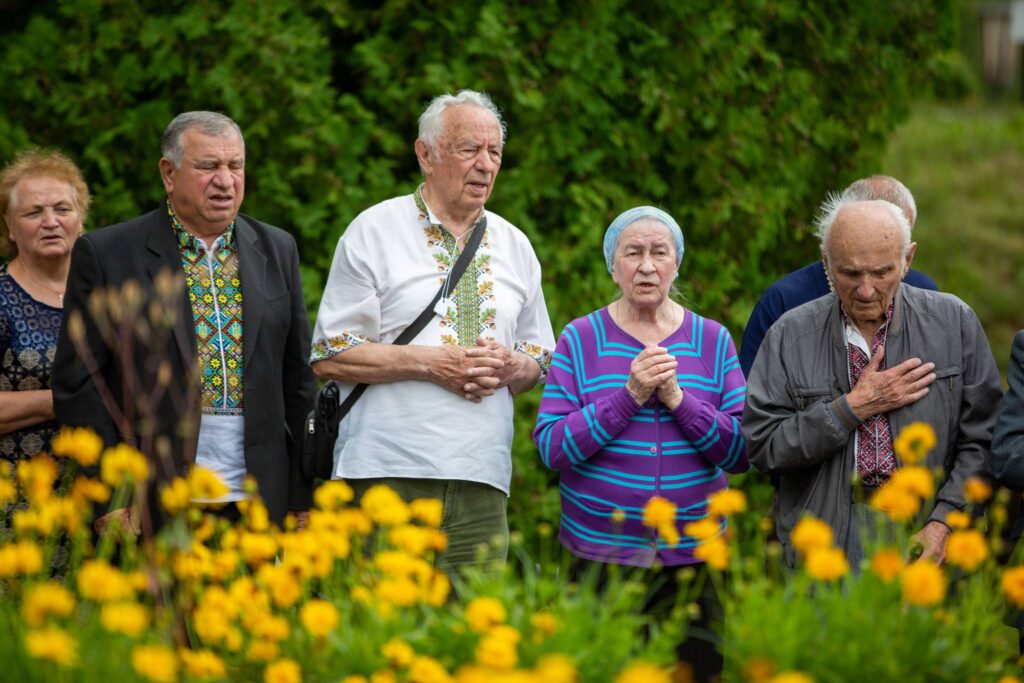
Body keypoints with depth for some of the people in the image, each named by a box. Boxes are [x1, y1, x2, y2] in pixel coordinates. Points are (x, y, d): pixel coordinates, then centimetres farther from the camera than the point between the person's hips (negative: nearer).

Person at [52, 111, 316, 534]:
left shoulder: (277, 251, 12)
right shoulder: (104, 254, 0)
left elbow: (297, 379, 14)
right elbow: (76, 384, -2)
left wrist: (302, 499, 9)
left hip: (258, 500, 3)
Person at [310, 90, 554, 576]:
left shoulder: (514, 245, 18)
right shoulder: (374, 231, 2)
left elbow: (539, 359, 23)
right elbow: (329, 357, -3)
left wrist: (508, 367, -1)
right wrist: (429, 362, -12)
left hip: (481, 481, 4)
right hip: (388, 473, -4)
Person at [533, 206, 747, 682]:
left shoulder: (713, 341, 7)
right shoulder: (580, 340, 2)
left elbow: (743, 453, -1)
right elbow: (551, 447, -7)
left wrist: (679, 400, -14)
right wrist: (629, 395, -16)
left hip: (693, 555, 1)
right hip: (599, 555, -1)